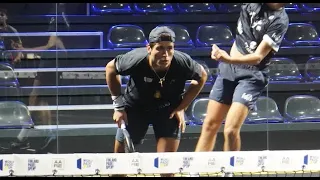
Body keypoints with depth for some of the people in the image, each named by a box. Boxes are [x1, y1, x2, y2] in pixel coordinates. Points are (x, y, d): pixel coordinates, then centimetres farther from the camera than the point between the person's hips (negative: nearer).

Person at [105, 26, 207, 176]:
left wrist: (181, 107, -9)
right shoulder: (135, 60, -31)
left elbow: (201, 76, -5)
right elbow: (110, 68, -9)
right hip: (135, 107, 0)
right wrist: (118, 105, -8)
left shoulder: (182, 63, -29)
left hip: (169, 111, 0)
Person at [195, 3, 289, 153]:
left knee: (231, 131, -18)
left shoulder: (280, 20, -17)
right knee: (209, 126, 6)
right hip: (228, 69, 6)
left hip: (251, 75, -6)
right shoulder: (251, 5, -3)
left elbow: (258, 57, -22)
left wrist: (228, 59, -36)